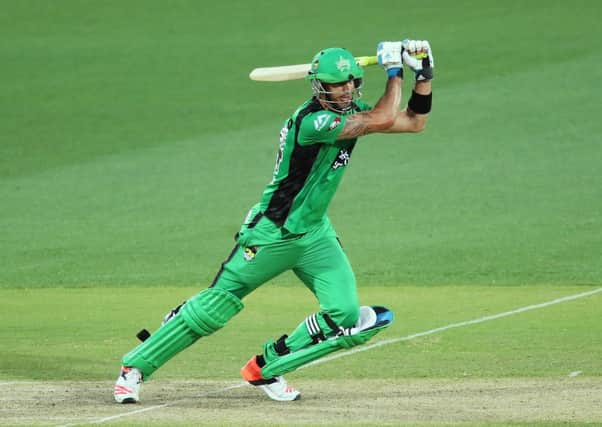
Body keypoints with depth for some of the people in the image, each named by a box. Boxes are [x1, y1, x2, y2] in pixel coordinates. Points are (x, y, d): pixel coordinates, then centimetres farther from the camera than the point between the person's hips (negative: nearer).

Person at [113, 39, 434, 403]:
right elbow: (385, 120, -30)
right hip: (272, 234, -7)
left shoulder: (353, 112, 2)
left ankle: (266, 369, 10)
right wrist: (395, 71, -18)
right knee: (214, 308, -5)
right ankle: (135, 366, 9)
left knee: (347, 318, -8)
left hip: (316, 235, 8)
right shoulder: (311, 121, -25)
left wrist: (424, 76, -2)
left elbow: (415, 122, 10)